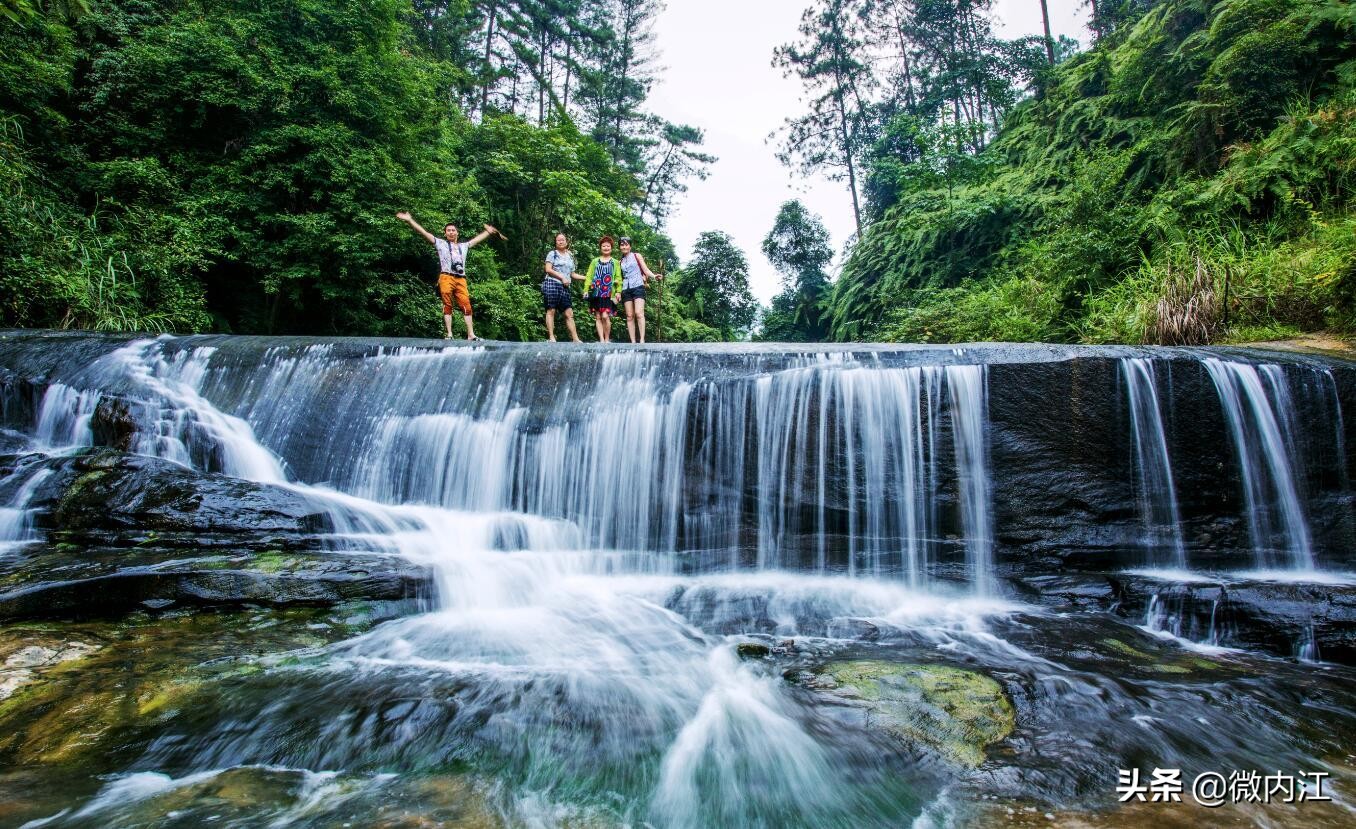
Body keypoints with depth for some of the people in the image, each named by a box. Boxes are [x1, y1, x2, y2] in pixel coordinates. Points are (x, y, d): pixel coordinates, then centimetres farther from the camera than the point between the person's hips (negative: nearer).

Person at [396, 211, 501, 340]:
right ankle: (449, 334, -8)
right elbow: (423, 232, 12)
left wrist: (489, 232, 36)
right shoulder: (440, 243, 18)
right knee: (447, 305, -6)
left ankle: (471, 334, -7)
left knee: (466, 306, -6)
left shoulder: (464, 246, 29)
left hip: (461, 279, 3)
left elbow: (477, 239, 37)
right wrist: (409, 220, 5)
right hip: (446, 277, -3)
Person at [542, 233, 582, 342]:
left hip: (565, 287, 5)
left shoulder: (570, 256, 21)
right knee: (551, 311, -8)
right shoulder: (552, 254, 5)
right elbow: (548, 269, -6)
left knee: (569, 313, -1)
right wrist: (562, 277, -12)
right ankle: (551, 337, -9)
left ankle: (575, 338, -3)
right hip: (552, 284, -5)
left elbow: (572, 274, 23)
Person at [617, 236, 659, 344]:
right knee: (629, 316, -3)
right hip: (626, 289, 4)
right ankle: (633, 342, -5)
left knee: (639, 313, -18)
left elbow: (646, 269, 1)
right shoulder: (621, 261, 18)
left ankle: (642, 340, -21)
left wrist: (654, 276, -15)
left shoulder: (637, 256, 9)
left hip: (638, 287, -4)